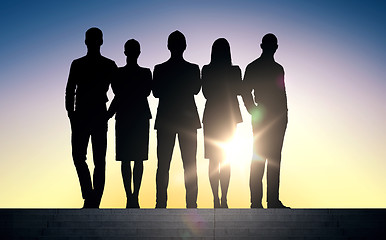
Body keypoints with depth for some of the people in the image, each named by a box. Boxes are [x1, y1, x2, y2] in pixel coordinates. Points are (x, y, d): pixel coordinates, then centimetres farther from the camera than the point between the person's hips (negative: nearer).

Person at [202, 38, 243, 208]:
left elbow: (205, 93, 0)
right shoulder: (235, 71, -7)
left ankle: (216, 199, 2)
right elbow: (238, 91, 4)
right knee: (226, 159, 7)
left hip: (211, 116, 0)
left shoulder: (207, 70, -5)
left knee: (213, 159, 5)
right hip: (229, 116, 0)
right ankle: (224, 199, 3)